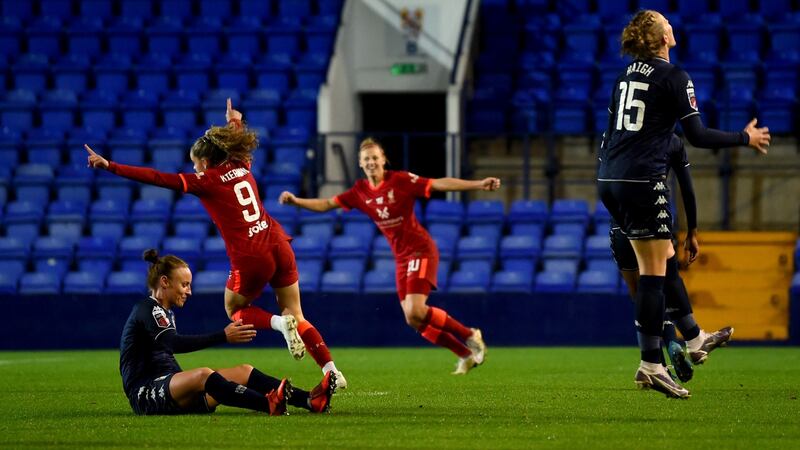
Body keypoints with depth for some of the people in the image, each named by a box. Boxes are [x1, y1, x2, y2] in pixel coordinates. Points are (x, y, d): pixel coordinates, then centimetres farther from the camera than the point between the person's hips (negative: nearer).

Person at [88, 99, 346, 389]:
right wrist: (235, 122, 50)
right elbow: (243, 144, 37)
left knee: (234, 310, 20)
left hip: (250, 258, -6)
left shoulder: (206, 181, -6)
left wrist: (108, 166, -6)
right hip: (279, 247, 6)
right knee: (296, 315, 14)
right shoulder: (241, 167, 11)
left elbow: (156, 178, -8)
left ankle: (280, 323, -9)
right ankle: (332, 371, -1)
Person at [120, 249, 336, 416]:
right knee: (202, 375, -38)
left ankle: (309, 400, -20)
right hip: (145, 394, -10)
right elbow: (174, 343, -26)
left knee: (243, 372, -4)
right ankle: (269, 405, -56)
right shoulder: (147, 309, -10)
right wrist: (223, 336, -31)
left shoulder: (165, 312, 23)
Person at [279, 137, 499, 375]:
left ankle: (469, 335, -3)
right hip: (401, 257, 7)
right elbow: (326, 204, 9)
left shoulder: (400, 180, -13)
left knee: (416, 313, -21)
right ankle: (466, 354, 16)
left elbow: (439, 184, -18)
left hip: (420, 250, -7)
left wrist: (478, 184, -26)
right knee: (414, 320, 2)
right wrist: (296, 201, -4)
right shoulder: (360, 191, 4)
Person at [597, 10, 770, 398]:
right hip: (642, 180, -8)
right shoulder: (674, 78, -9)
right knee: (654, 271, -4)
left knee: (666, 259, 20)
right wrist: (745, 139, 3)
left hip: (609, 179, 8)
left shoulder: (626, 76, 14)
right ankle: (650, 365, -6)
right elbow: (698, 136, -10)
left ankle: (693, 339, 31)